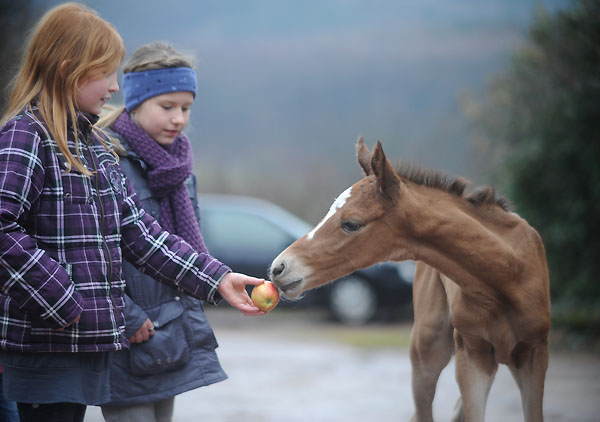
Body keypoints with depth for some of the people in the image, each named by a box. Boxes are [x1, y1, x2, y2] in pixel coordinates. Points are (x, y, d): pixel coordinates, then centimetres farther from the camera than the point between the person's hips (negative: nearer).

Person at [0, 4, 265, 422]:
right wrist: (60, 301, -21)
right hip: (46, 343, -9)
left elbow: (135, 229, 15)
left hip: (89, 337, 9)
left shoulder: (94, 141, 17)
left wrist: (215, 278, 10)